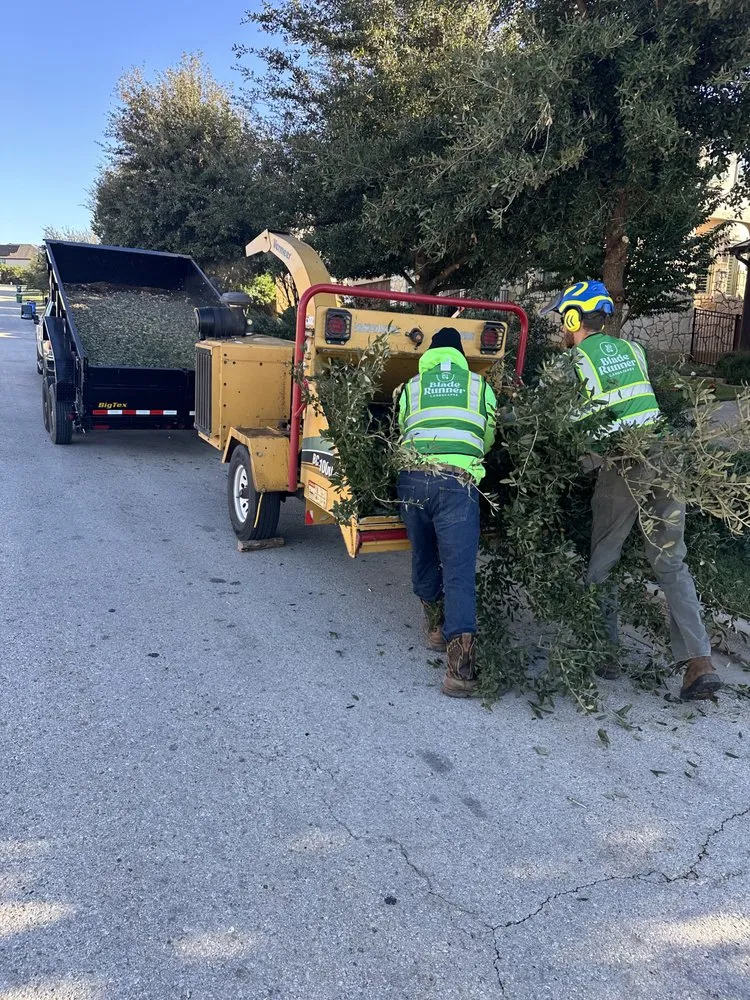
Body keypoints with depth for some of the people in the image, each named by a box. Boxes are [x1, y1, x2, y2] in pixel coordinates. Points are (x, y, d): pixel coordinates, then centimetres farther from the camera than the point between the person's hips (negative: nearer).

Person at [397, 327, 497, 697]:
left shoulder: (412, 386, 22)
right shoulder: (479, 385, 20)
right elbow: (488, 439, 27)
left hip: (413, 478, 2)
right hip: (458, 483, -2)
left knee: (424, 558, 22)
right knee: (459, 572, -7)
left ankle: (436, 625, 36)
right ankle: (460, 662, -19)